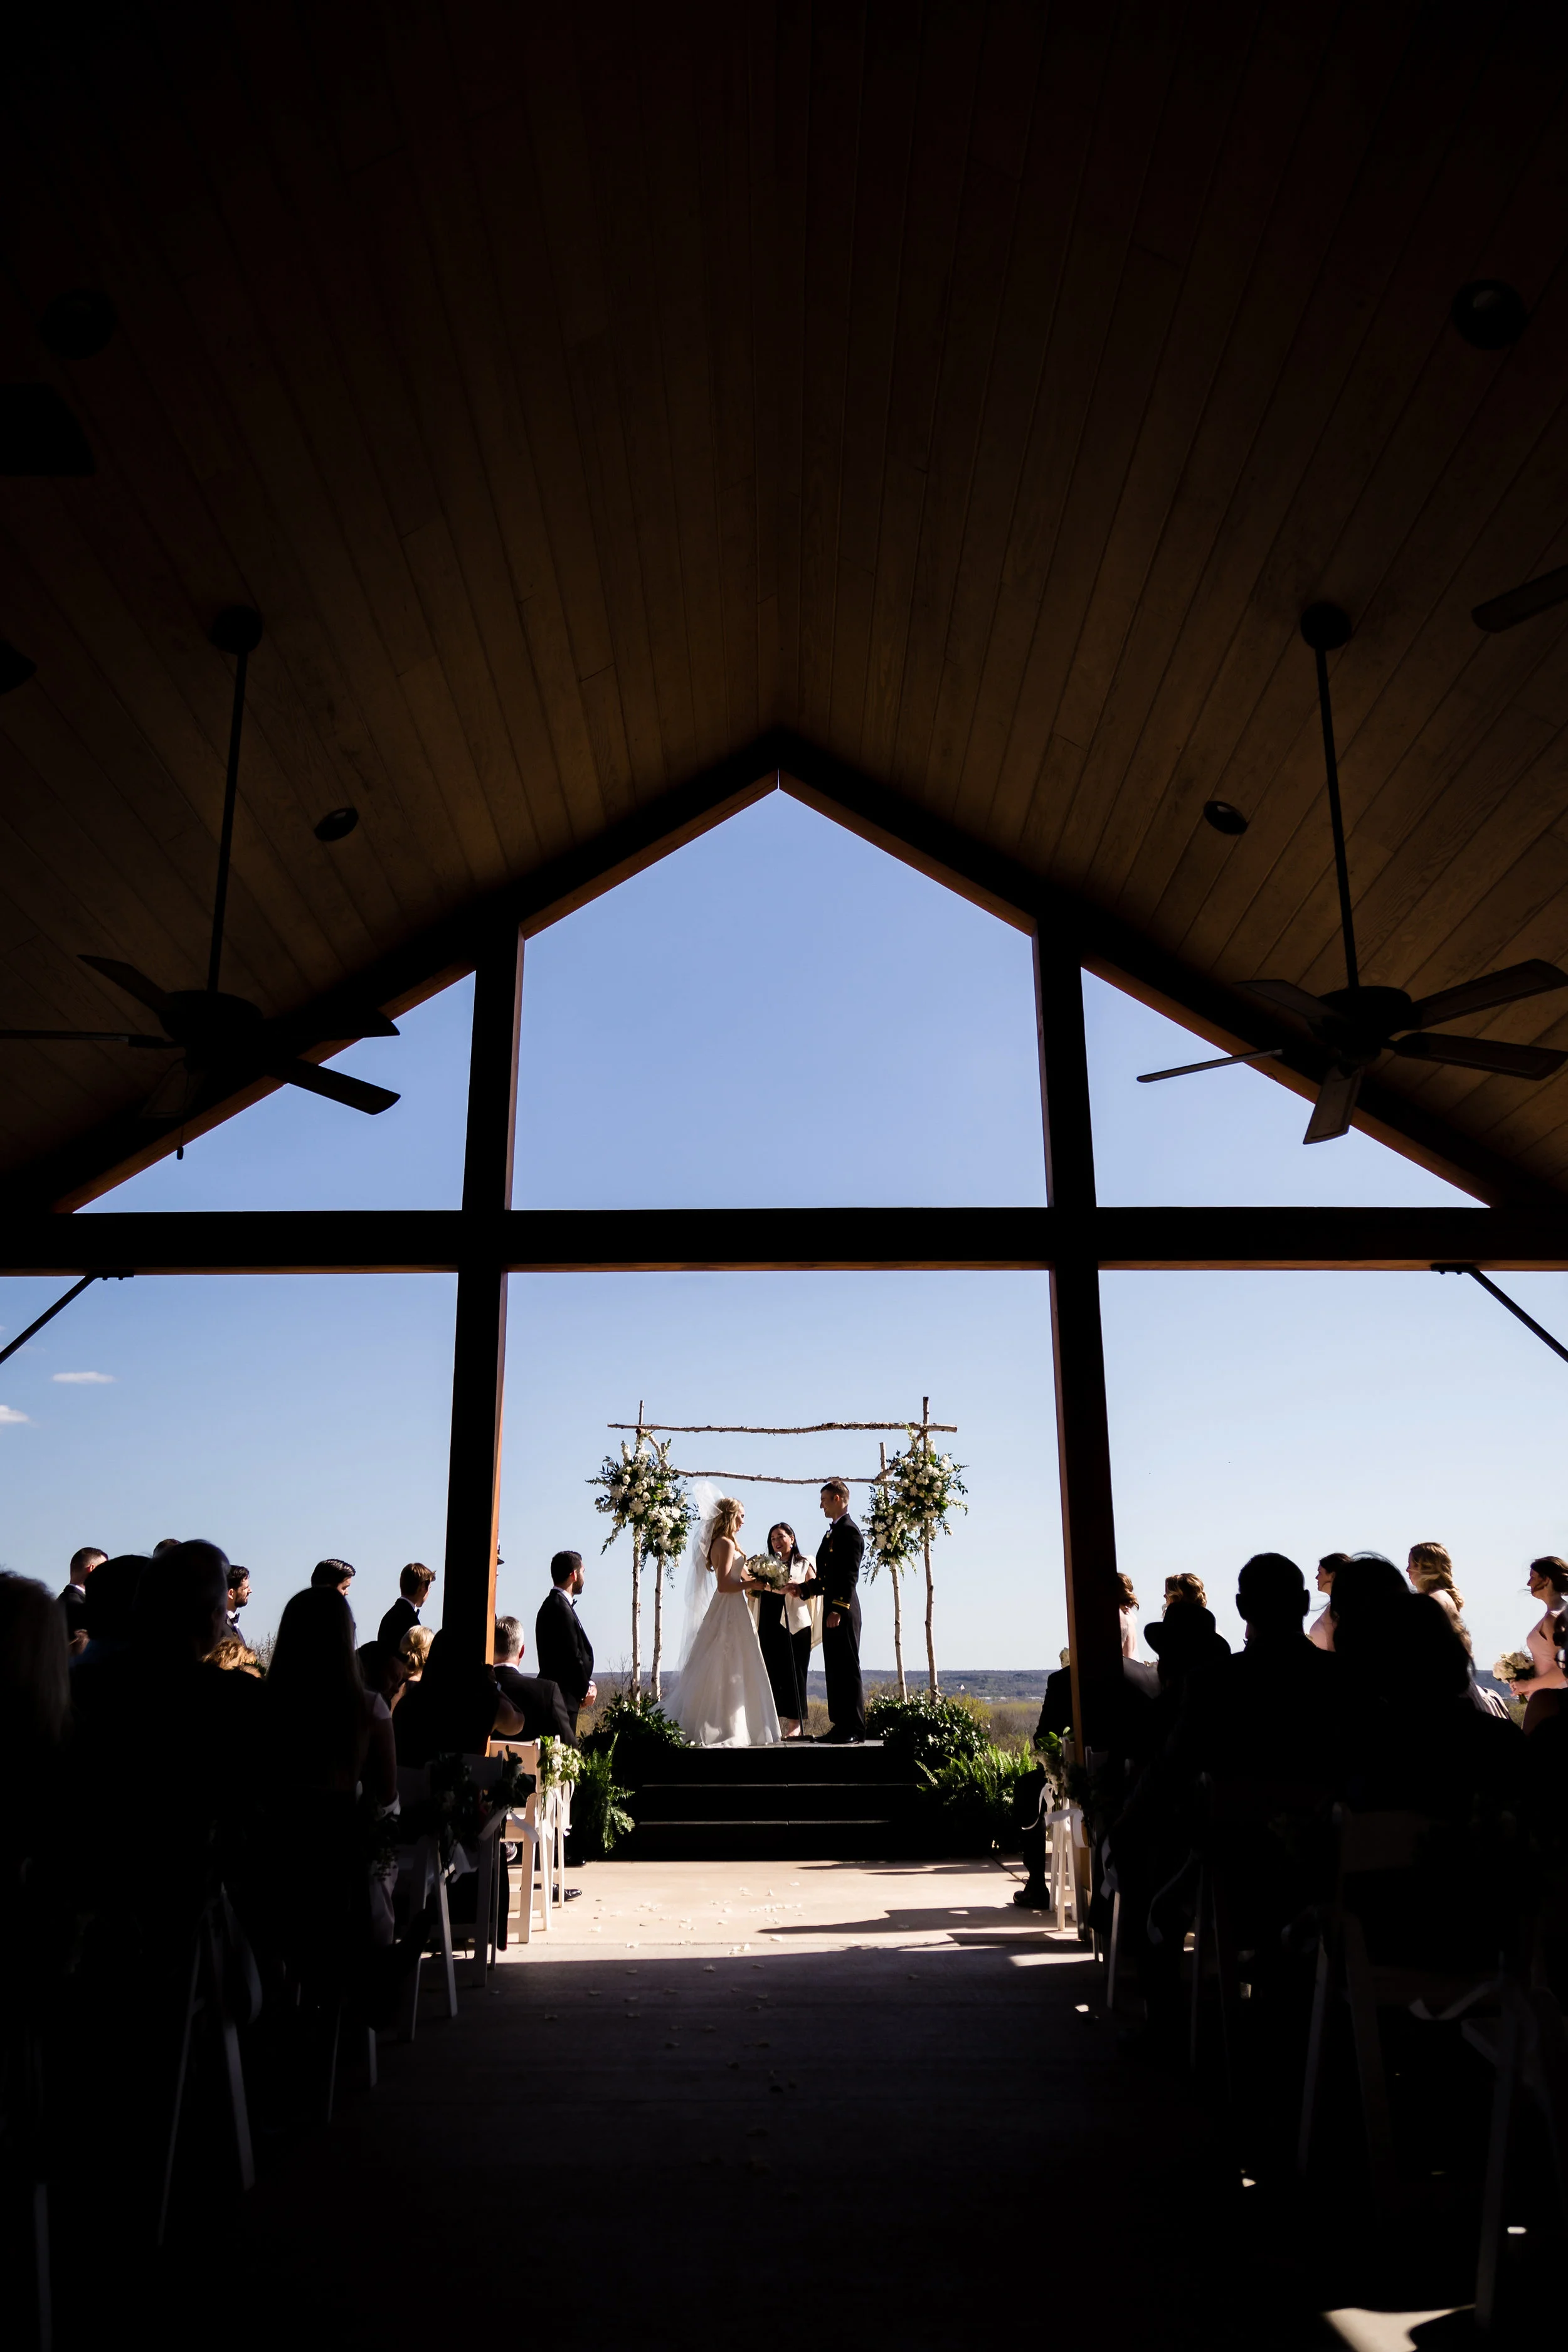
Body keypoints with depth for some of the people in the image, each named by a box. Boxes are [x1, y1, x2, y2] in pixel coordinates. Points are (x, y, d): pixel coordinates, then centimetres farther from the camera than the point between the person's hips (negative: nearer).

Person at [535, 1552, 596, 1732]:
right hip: (562, 1697, -10)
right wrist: (585, 1690, -6)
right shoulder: (560, 1608, -18)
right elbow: (571, 1656, -18)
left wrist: (587, 1683, 7)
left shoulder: (554, 1604, 14)